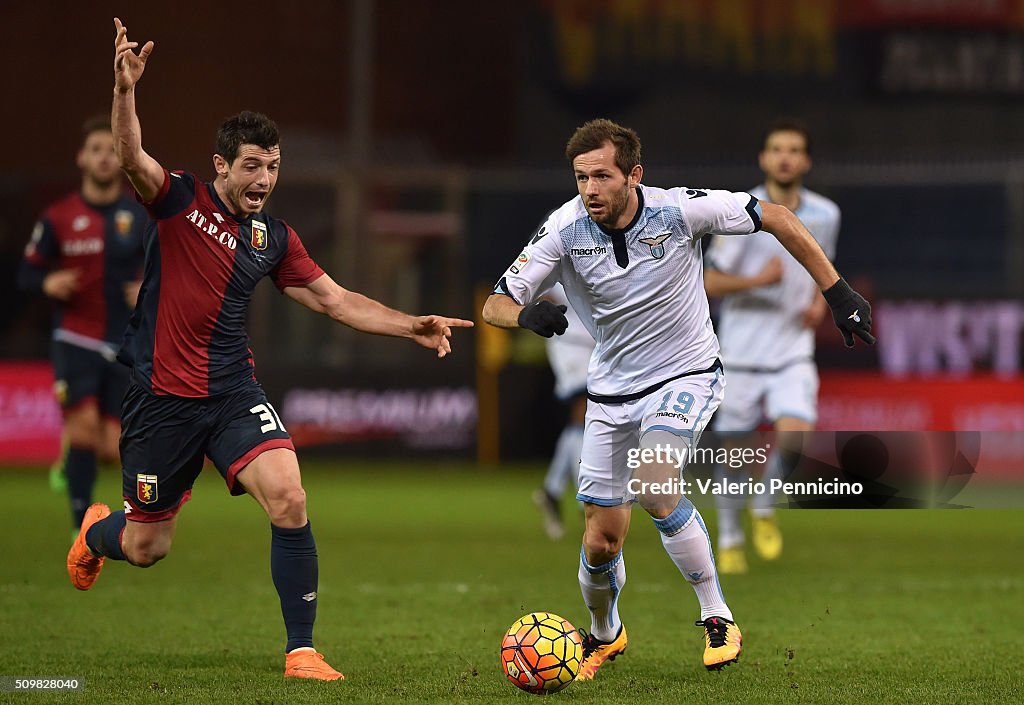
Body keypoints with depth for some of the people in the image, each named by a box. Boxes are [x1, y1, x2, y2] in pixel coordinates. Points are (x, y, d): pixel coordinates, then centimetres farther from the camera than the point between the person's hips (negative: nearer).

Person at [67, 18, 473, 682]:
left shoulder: (275, 238, 7)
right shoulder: (180, 199, -6)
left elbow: (337, 300, 11)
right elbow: (131, 157, -25)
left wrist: (412, 326, -2)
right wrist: (126, 90, -43)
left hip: (234, 392, 3)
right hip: (162, 397, -3)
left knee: (289, 501, -21)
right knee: (146, 547, 8)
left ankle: (302, 651, -13)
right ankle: (97, 530, 48)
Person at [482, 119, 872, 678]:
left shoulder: (679, 210, -21)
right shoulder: (565, 230, -16)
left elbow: (777, 219, -10)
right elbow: (495, 304, -13)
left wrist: (837, 293, -11)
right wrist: (525, 315, -37)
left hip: (686, 377, -3)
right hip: (611, 390, 3)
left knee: (653, 488, -31)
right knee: (601, 543, 5)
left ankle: (717, 617, -14)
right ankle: (604, 636, 37)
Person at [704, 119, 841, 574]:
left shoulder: (825, 215, 3)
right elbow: (710, 282, -9)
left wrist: (820, 302, 2)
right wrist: (757, 280, -25)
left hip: (793, 353, 2)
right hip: (741, 352, -2)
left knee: (796, 436, -19)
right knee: (733, 449, 4)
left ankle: (764, 508, 10)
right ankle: (729, 539, 27)